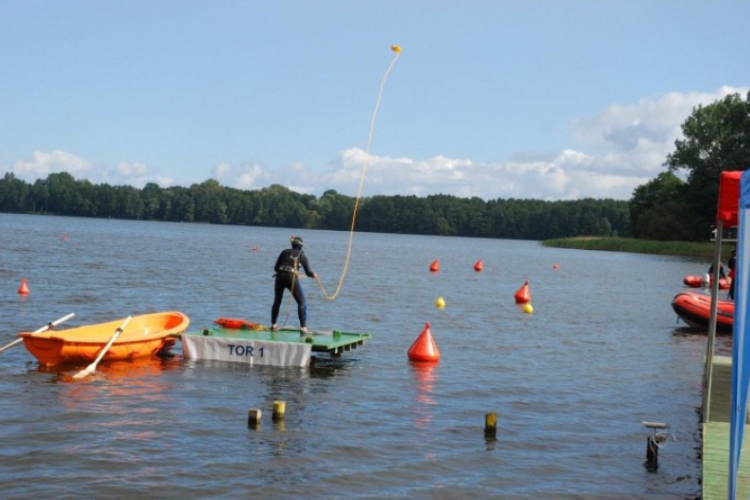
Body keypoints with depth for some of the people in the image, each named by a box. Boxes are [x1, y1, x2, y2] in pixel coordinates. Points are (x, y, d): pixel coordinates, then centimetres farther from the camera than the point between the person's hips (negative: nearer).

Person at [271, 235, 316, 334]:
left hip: (280, 277, 3)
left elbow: (276, 268, 16)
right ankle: (303, 327, -6)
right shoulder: (302, 255, 13)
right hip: (292, 278, -3)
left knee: (277, 301, 22)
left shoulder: (284, 252, 18)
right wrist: (314, 275, 33)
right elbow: (308, 272, 12)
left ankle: (273, 325, 29)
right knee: (302, 303, 5)